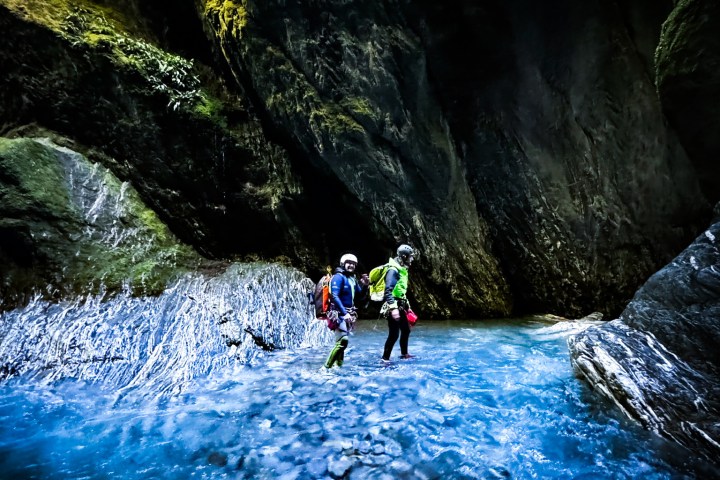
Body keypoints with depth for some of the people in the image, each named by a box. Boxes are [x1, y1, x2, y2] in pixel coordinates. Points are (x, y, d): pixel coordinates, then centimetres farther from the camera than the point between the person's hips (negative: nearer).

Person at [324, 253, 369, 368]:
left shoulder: (353, 278, 13)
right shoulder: (338, 277, -11)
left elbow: (359, 295, 19)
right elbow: (334, 297, -20)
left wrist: (365, 286, 0)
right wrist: (344, 313, -25)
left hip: (348, 313, 9)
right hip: (339, 313, -8)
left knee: (341, 341, 13)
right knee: (343, 340, -18)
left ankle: (338, 365, 22)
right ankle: (327, 367, -13)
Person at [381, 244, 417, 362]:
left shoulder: (402, 270, 13)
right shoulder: (393, 270, -17)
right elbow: (388, 291, -25)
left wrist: (406, 305, 22)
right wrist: (393, 308, -32)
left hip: (400, 306, 10)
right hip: (393, 307, -10)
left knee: (406, 330, 19)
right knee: (394, 334, -7)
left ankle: (404, 354, 35)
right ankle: (385, 359, 5)